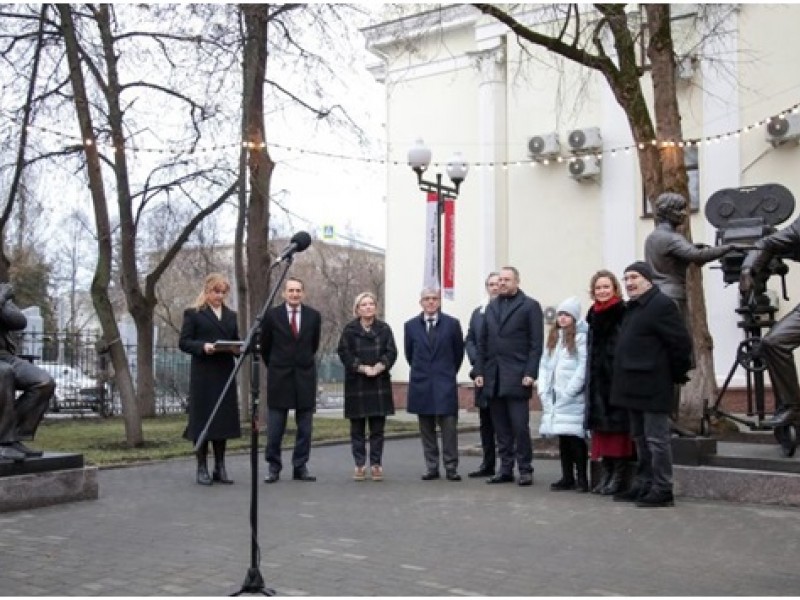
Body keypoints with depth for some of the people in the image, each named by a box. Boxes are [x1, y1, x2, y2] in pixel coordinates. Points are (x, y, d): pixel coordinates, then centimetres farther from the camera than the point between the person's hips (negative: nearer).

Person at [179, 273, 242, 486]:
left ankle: (220, 468, 13)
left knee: (224, 419, 5)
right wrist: (203, 346, -21)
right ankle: (202, 469, 6)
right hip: (203, 375, -5)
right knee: (202, 419, -2)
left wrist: (237, 348, -6)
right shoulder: (193, 314, 2)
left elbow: (236, 341, 16)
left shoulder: (231, 315, 17)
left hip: (225, 374, 5)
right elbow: (183, 342, -4)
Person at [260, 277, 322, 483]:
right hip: (279, 377, -2)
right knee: (275, 428, 2)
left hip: (305, 376, 2)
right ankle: (273, 467, 11)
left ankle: (300, 467, 13)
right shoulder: (272, 315, -2)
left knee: (305, 427, 5)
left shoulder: (313, 316, 3)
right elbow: (265, 347, 9)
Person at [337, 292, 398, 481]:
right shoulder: (350, 329, 2)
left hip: (379, 383, 1)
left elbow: (391, 352, 0)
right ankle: (360, 465, 9)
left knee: (378, 427, 2)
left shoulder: (384, 329, 6)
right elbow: (344, 353, -4)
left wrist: (378, 367, -15)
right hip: (356, 383, -1)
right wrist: (363, 368, -13)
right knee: (357, 427, 2)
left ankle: (376, 464, 9)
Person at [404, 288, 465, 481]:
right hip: (421, 384, 2)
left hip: (445, 384, -2)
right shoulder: (411, 325, 5)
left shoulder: (452, 324, 0)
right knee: (426, 429, 6)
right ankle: (432, 467, 13)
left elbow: (459, 352, 9)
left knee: (449, 427, -5)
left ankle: (451, 468, 2)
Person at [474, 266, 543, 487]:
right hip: (493, 376, 5)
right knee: (501, 427, 8)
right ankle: (505, 469, 14)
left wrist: (530, 374, -13)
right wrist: (479, 371, 7)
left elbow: (536, 343, -5)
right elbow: (483, 342, 15)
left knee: (520, 425, -4)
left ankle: (525, 469, 6)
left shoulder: (530, 306, 0)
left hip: (517, 376, -5)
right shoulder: (491, 307, 16)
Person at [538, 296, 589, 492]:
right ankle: (567, 478, 15)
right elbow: (545, 365, 15)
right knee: (562, 439, 9)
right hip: (554, 399, 7)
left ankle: (582, 478, 1)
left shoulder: (581, 337, -7)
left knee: (575, 438, -7)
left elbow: (583, 367, -14)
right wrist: (544, 391, 5)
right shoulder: (553, 337, 17)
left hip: (574, 398, -7)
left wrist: (569, 392, -13)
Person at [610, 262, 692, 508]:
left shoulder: (661, 305, -13)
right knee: (640, 438, 16)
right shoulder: (632, 308, 18)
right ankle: (643, 485, 25)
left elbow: (681, 342, -16)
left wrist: (677, 374, -7)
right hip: (634, 386, 10)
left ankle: (662, 490, 1)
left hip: (652, 386, -10)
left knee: (656, 439, -5)